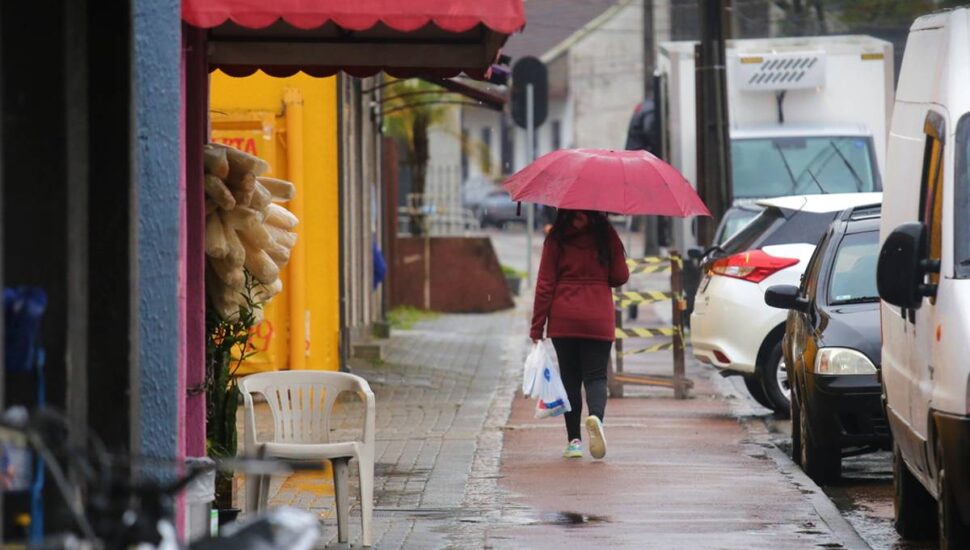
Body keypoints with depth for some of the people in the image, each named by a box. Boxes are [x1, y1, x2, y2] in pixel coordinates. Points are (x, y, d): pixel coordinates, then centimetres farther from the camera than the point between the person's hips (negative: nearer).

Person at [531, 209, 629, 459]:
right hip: (598, 320, 0)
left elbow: (545, 284, -2)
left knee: (570, 378, 10)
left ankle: (574, 440, 7)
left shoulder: (556, 239, -1)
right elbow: (621, 277, 2)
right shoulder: (606, 235, -1)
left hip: (563, 320, 0)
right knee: (595, 375, 2)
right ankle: (596, 416, -29)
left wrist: (537, 328, 1)